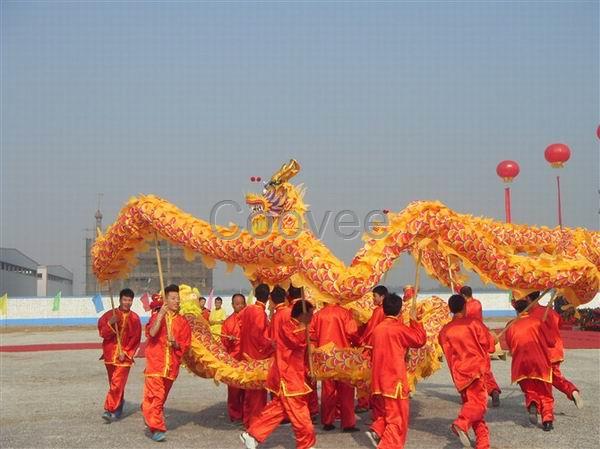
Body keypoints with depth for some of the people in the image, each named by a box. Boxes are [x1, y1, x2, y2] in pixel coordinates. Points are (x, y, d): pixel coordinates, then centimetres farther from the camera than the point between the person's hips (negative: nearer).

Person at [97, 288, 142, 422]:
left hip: (124, 356, -2)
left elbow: (135, 339, -1)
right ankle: (119, 404, 32)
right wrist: (110, 323, -21)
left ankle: (110, 410, -10)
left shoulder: (135, 318, -1)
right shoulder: (110, 314, 2)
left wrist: (126, 353, -10)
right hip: (110, 354, 2)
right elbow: (103, 333, -4)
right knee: (114, 383, 14)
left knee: (117, 384, -11)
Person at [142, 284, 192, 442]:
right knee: (155, 395, -12)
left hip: (171, 365, 4)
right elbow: (152, 333, -18)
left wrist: (175, 344, -13)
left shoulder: (182, 322, 8)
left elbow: (185, 346, 7)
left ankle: (148, 414, 37)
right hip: (155, 362, -3)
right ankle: (156, 428, -10)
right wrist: (161, 314, -21)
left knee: (161, 397, 13)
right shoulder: (157, 316, 1)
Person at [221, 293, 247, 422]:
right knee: (234, 388, -1)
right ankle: (235, 414, 9)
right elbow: (223, 343, 7)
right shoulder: (228, 322, 6)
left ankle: (246, 413, 15)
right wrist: (229, 340, -13)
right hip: (234, 359, 0)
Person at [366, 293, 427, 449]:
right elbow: (420, 340, -2)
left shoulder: (377, 329, 7)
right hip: (395, 378, -7)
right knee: (397, 418, 1)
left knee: (390, 411, 24)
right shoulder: (399, 328, -12)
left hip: (381, 377, 7)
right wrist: (414, 320, 7)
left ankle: (376, 431, 8)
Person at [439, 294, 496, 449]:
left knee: (470, 403, 12)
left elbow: (448, 354, 11)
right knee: (479, 402, -9)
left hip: (458, 373, 5)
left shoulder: (444, 331, 5)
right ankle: (462, 423, -34)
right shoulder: (473, 323, -4)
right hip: (475, 368, -5)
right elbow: (490, 345, -1)